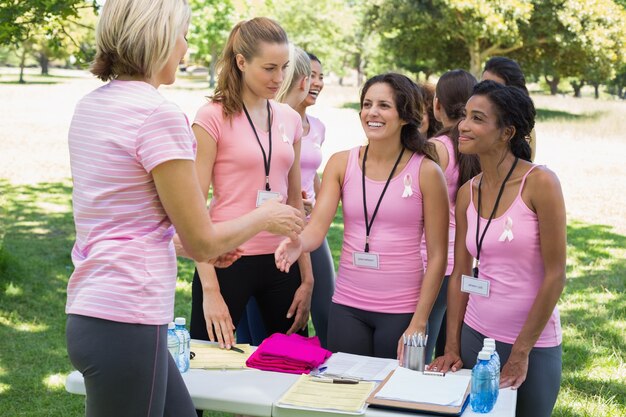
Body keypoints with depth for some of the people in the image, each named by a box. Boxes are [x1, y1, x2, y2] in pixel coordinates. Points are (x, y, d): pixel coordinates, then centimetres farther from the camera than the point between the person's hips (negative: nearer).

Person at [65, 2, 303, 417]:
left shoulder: (90, 106, 9)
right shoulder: (159, 115, -17)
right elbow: (202, 242, -12)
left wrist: (198, 245, 21)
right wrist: (265, 217, 4)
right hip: (125, 322, -8)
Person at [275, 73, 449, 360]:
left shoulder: (426, 172, -4)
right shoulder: (341, 163, 3)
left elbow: (437, 256, -4)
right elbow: (316, 228, -6)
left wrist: (418, 325, -9)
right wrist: (297, 244, -29)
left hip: (401, 311, -2)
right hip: (347, 306, 2)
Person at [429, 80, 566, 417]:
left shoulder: (539, 183, -13)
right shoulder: (467, 193, 2)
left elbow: (555, 275, -14)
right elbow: (459, 274, 7)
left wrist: (520, 352, -12)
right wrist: (452, 347, 2)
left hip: (533, 346, -4)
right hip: (475, 337, 4)